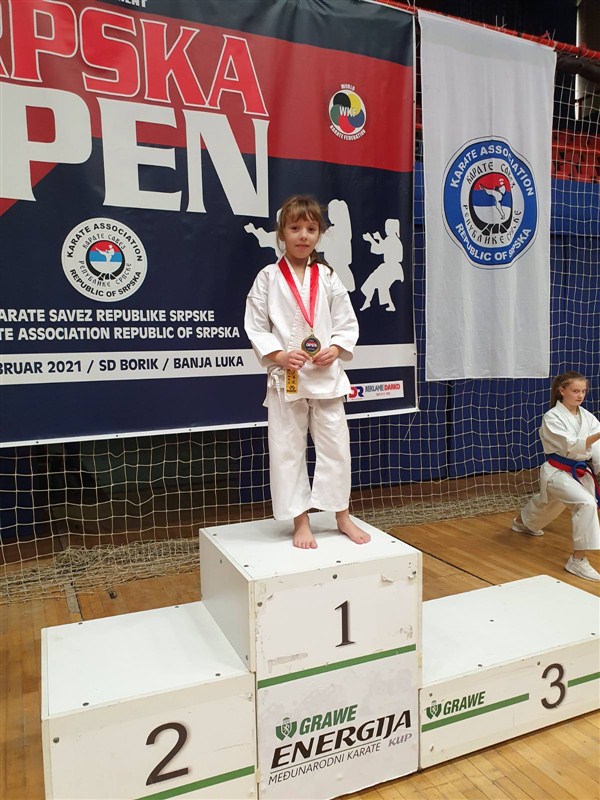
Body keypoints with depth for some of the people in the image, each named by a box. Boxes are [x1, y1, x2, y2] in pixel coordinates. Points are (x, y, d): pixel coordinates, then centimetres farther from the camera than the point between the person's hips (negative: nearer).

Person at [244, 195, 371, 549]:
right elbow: (256, 327, -1)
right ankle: (301, 521, 21)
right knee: (287, 450, 5)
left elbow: (348, 324, 7)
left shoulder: (327, 277, 5)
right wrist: (279, 355, -14)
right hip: (285, 377, -1)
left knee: (335, 446, 8)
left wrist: (334, 350, -10)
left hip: (327, 375, 2)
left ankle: (342, 516, 27)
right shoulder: (268, 278, 0)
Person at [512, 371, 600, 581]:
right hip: (558, 473, -7)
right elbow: (571, 446, -29)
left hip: (580, 472, 7)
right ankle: (578, 560, -19)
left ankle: (522, 522, 62)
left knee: (546, 504, 28)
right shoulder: (552, 417, -18)